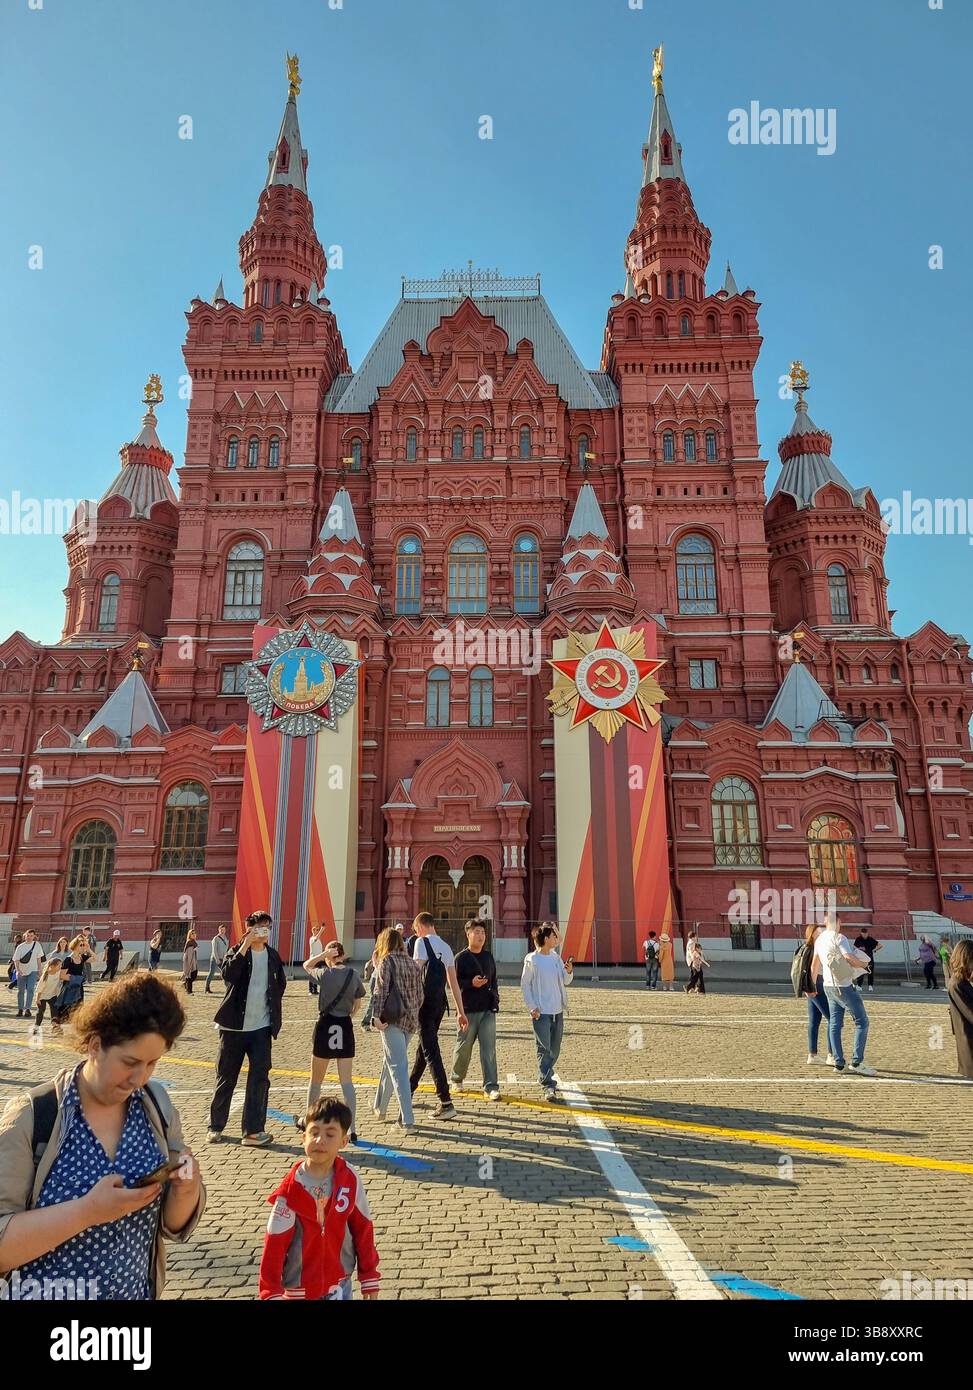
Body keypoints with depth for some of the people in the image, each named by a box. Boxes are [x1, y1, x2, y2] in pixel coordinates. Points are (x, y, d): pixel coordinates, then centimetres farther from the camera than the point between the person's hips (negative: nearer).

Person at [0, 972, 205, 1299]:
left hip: (138, 1291, 4)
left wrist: (185, 1190, -21)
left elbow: (176, 1226, -1)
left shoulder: (157, 1107, -7)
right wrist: (87, 1211, -33)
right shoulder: (32, 1117, -19)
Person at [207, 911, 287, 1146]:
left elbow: (280, 984, 18)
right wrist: (245, 945, -25)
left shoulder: (273, 956, 7)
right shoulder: (237, 951, -4)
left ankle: (253, 1131, 2)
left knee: (259, 1078, -3)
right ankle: (215, 1126, 24)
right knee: (226, 1078, 9)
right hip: (234, 1026, -2)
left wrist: (273, 1010, 8)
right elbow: (227, 974, -24)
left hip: (262, 1027, 3)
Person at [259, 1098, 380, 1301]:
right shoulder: (292, 1189, -19)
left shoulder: (350, 1180, -13)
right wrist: (271, 1291, -10)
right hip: (300, 1288, -1)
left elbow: (363, 1229, -3)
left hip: (340, 1285, 1)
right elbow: (275, 1243, -12)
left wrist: (369, 1277, 3)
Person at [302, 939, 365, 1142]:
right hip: (345, 1028, 2)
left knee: (316, 1080, 16)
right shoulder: (354, 974, -1)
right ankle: (351, 1130, 2)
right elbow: (357, 1005, 7)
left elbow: (307, 965, 10)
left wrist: (323, 953, -4)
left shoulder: (325, 974, -10)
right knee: (346, 1081, 6)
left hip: (325, 1026, -2)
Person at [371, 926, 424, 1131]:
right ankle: (380, 1107, 35)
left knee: (398, 1067, -7)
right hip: (411, 1019, 7)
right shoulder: (412, 963, 15)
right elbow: (420, 995, 15)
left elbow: (381, 990, -14)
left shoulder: (386, 961, -3)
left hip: (393, 1020, -7)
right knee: (389, 1062, 22)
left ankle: (407, 1119, -12)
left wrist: (376, 1016, -17)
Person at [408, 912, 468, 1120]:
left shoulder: (422, 942, -7)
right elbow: (453, 982, 15)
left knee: (430, 1050, -6)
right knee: (425, 1045, 22)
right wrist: (460, 1012, 17)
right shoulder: (446, 947, 14)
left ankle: (446, 1103, -11)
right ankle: (408, 1090, 42)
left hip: (425, 1001, -8)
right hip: (441, 1002, 8)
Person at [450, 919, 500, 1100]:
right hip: (468, 1010, -4)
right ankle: (456, 1078, 32)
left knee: (489, 1049, -3)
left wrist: (495, 1000, 13)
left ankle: (490, 1087, 0)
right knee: (463, 1047, 9)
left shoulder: (489, 956, 11)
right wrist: (471, 983, -20)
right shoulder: (461, 958, -6)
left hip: (488, 1010, 4)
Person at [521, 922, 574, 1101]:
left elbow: (566, 981, 13)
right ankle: (548, 1086, -4)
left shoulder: (556, 957, 7)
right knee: (544, 1049, -8)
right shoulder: (532, 960, -10)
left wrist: (569, 971, -8)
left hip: (558, 1011, 6)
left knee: (555, 1049, 13)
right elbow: (525, 985, -7)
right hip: (541, 1012, -6)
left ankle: (546, 1078, 31)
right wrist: (532, 1007, -13)